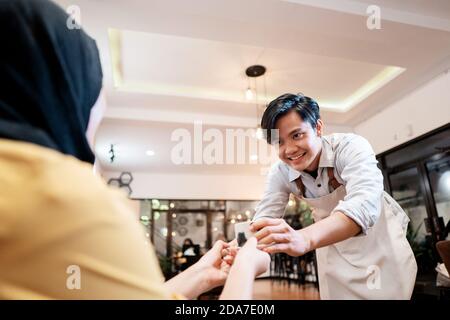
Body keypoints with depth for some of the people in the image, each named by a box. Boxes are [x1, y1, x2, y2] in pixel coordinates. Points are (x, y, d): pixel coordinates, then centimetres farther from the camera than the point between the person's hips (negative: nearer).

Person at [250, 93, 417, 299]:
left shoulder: (351, 147, -32)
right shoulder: (279, 173, -19)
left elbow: (364, 204, -48)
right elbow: (264, 220, -21)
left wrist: (306, 238, -66)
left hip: (378, 235, -2)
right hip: (331, 241, 3)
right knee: (335, 293, 11)